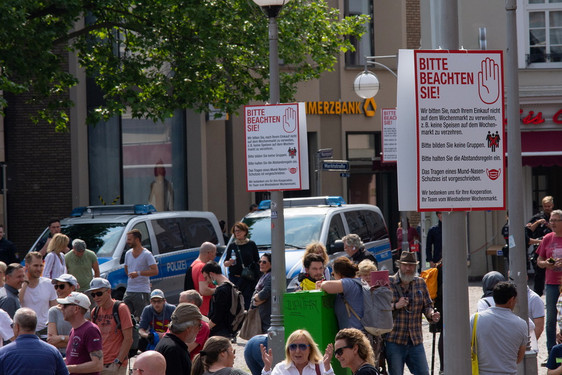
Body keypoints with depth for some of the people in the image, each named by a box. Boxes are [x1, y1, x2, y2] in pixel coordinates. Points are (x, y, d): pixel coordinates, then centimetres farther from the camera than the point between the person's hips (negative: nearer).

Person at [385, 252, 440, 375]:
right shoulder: (389, 283, -1)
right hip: (394, 340, -3)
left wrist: (431, 314, -8)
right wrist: (396, 306, -19)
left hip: (416, 341, 3)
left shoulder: (420, 283, 11)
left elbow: (427, 306, 14)